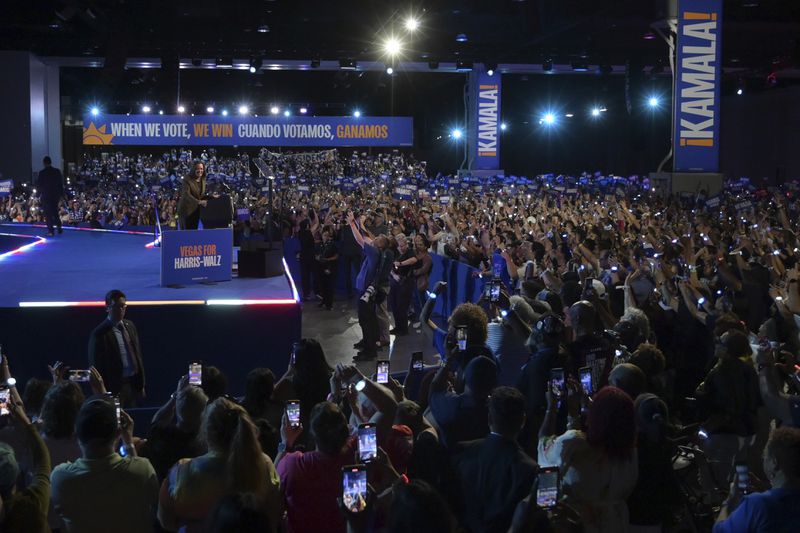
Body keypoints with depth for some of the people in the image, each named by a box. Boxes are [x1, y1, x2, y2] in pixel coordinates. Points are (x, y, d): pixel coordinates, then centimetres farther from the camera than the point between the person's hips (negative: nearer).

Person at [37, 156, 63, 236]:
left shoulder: (42, 173, -12)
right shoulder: (57, 171, -1)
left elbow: (39, 185, -7)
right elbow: (61, 183, 4)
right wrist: (61, 194, 11)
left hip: (46, 195, -4)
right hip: (56, 195, 4)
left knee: (48, 214, 3)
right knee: (55, 212, 18)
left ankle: (51, 231, 1)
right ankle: (59, 227, 11)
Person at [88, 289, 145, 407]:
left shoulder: (130, 326, 8)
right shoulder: (100, 334, -11)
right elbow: (96, 366, -9)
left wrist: (141, 385, 13)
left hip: (133, 385, 6)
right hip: (114, 388, -5)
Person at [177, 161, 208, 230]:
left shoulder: (203, 179, 7)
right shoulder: (187, 179, -15)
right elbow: (186, 195, -25)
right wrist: (199, 202, -36)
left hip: (196, 210, 6)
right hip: (186, 210, -6)